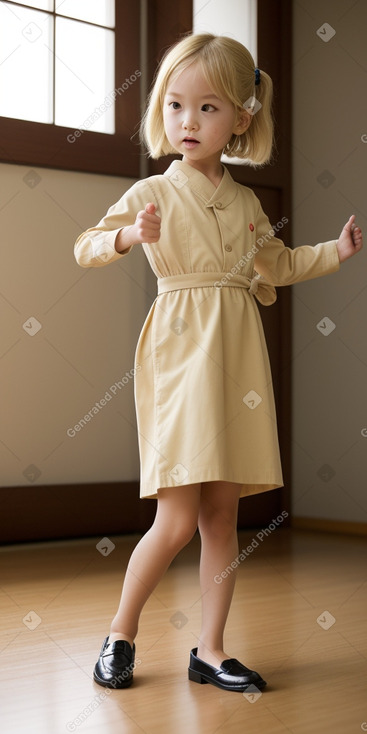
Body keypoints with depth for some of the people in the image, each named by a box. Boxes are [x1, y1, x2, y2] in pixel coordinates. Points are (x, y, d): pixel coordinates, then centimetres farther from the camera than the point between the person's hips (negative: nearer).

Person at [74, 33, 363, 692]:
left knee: (223, 513, 6)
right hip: (180, 352, -5)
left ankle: (210, 649, 17)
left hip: (238, 354, 5)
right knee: (178, 518, -8)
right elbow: (85, 248, -7)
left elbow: (277, 264, 28)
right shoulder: (153, 192, -1)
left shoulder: (246, 203, 13)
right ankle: (120, 633, 14)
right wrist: (129, 236, -27)